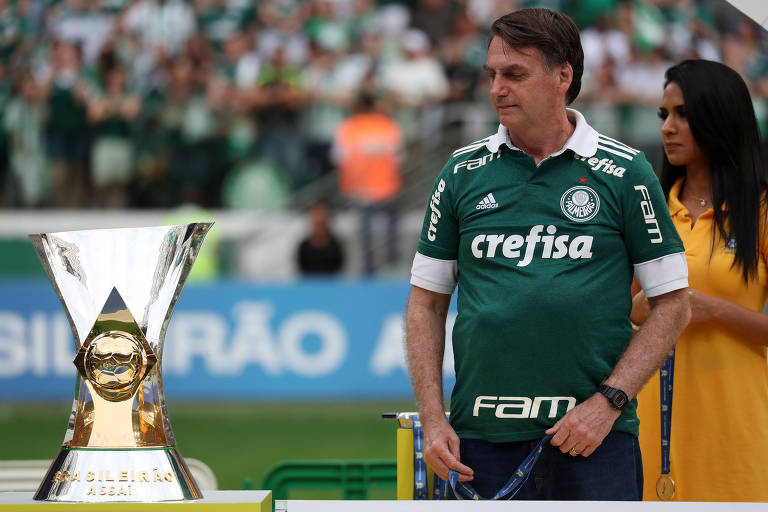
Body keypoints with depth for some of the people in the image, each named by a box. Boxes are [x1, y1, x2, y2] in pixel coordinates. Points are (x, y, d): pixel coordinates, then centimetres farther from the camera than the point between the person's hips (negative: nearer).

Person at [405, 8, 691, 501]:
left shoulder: (624, 172, 1)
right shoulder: (463, 172, 8)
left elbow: (673, 304, 2)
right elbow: (426, 302, 12)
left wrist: (607, 402, -9)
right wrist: (434, 420, 1)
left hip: (597, 439, -2)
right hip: (482, 439, 2)